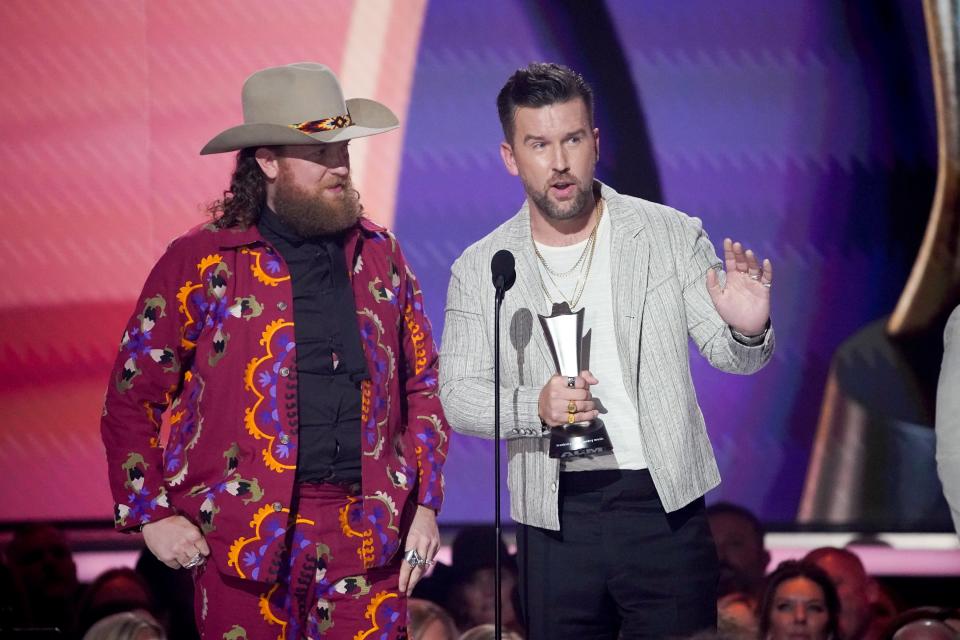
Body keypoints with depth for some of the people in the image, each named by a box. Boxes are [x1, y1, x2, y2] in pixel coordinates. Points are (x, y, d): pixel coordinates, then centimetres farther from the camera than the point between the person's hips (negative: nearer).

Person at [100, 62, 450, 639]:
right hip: (247, 540, -3)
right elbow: (131, 396, 2)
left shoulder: (379, 255, 11)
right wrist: (151, 515, -4)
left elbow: (423, 385, 17)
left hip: (368, 532, 3)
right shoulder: (202, 264, -1)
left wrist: (425, 505, 9)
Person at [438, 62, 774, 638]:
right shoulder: (480, 268, 4)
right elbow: (458, 396, 2)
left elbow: (727, 354, 3)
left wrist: (748, 332, -22)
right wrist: (534, 406, -18)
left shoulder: (672, 235, 2)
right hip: (553, 519, 1)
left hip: (664, 509, -1)